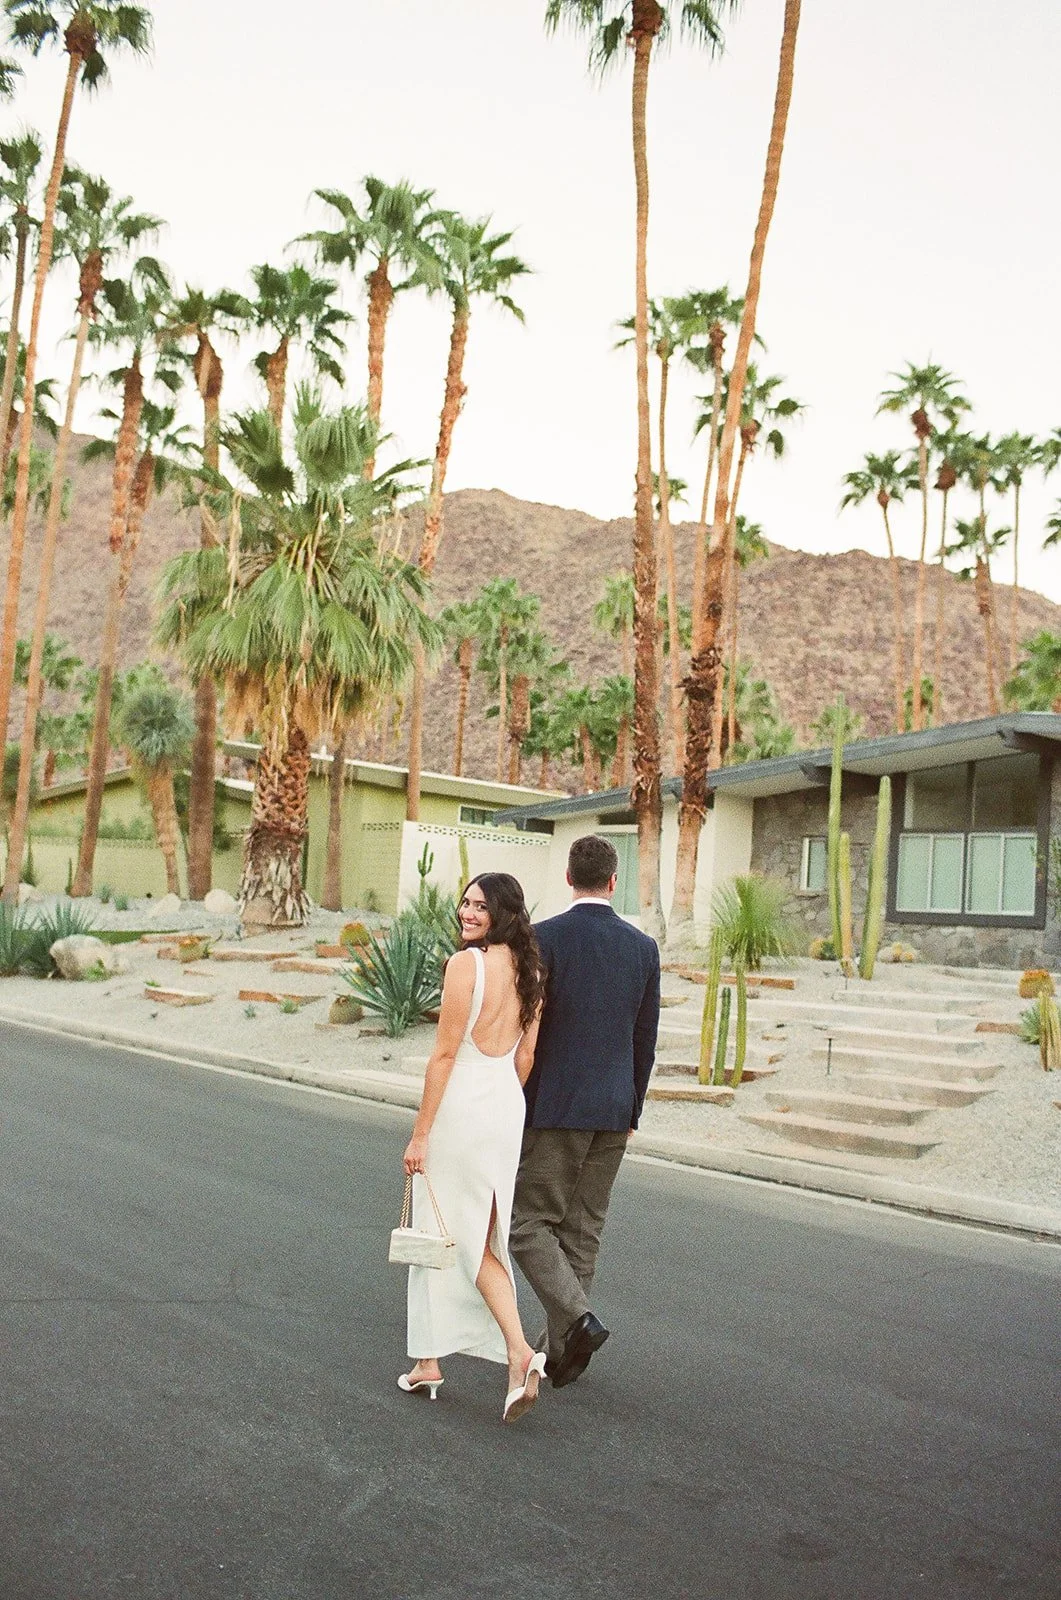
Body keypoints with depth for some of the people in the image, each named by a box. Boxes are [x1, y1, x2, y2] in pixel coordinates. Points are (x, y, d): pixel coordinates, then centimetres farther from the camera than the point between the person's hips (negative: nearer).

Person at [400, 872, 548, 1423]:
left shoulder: (466, 963, -15)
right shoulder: (528, 970, 7)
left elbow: (444, 1053, -16)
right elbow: (525, 1057, 11)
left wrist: (420, 1132, -12)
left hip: (460, 1104, -6)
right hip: (507, 1107, 7)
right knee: (483, 1239, 14)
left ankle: (429, 1360, 15)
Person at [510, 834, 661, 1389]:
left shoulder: (546, 937, -10)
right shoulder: (643, 947, 4)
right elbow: (645, 1041, 9)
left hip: (554, 1108, -5)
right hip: (613, 1113, 5)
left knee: (530, 1224, 4)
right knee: (582, 1231, 12)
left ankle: (577, 1318, -14)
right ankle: (561, 1352, 18)